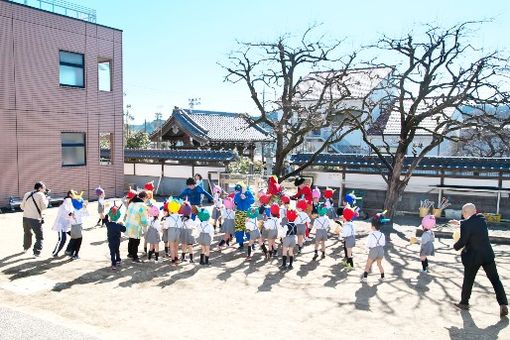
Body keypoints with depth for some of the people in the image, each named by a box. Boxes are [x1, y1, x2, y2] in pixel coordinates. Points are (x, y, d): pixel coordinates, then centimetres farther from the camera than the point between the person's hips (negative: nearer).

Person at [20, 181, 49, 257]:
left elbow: (22, 206, 13)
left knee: (27, 233, 29)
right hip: (35, 219, -6)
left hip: (25, 217, 6)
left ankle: (26, 248, 47)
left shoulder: (26, 194, 10)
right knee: (39, 237, 4)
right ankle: (36, 253, -5)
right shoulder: (40, 195, -7)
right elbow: (44, 206, -10)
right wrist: (46, 199, 5)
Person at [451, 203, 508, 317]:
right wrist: (459, 223, 28)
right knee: (495, 279, 9)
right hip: (488, 255, 5)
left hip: (473, 257, -5)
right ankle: (503, 304, 3)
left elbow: (463, 241, -17)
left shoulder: (465, 224, -19)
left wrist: (455, 246, 3)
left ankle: (464, 303, 25)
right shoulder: (481, 218, 0)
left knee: (468, 280, 11)